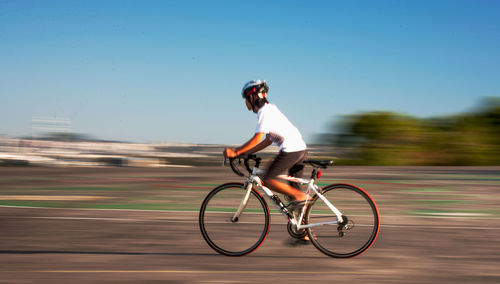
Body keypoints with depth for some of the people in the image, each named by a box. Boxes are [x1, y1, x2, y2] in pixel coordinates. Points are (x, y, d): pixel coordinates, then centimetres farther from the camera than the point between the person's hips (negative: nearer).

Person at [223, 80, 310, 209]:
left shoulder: (265, 111, -9)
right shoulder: (270, 109, 20)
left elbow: (257, 138, -17)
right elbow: (268, 140, 21)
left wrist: (236, 152, -14)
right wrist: (246, 153, 19)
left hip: (290, 150, -10)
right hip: (300, 149, 10)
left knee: (267, 180, -6)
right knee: (294, 188, 12)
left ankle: (301, 196, -7)